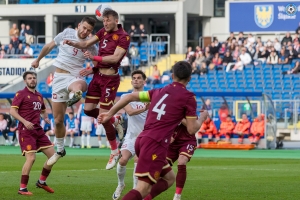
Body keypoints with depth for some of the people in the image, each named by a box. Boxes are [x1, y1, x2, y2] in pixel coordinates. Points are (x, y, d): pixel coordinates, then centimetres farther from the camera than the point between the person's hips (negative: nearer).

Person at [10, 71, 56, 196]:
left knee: (52, 155, 4)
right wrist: (24, 121, -24)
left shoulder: (39, 96, 18)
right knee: (31, 158, -16)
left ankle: (41, 182, 22)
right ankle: (22, 188, -5)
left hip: (38, 130, 7)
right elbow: (12, 111, -11)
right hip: (26, 130, -7)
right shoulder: (21, 94, -3)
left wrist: (46, 117, 9)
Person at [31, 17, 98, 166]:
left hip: (75, 77, -1)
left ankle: (74, 96, -76)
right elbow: (49, 46, 15)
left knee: (78, 85, -44)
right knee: (58, 120, 6)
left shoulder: (90, 46, -3)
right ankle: (60, 150, 23)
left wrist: (90, 70, -14)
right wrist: (38, 60, 26)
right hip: (59, 77, 1)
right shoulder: (67, 33, -1)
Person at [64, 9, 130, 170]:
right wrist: (73, 43, -16)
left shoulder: (123, 37, -15)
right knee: (88, 110, 8)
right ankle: (114, 121, 33)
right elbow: (86, 44, 4)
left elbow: (115, 57, -24)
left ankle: (114, 152, 9)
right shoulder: (103, 32, 7)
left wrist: (94, 58, -29)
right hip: (97, 75, 7)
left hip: (110, 78, -7)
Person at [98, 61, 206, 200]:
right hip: (155, 143, -8)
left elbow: (130, 97, 21)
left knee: (169, 178, 22)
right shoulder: (188, 97, 0)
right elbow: (192, 130, 0)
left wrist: (110, 114, 28)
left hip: (142, 139, 8)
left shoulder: (160, 91, 19)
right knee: (143, 188, -13)